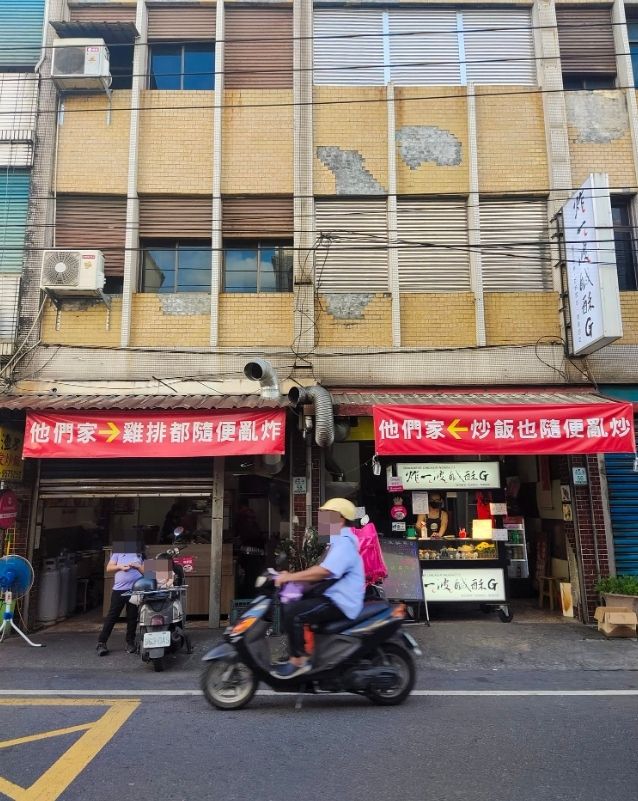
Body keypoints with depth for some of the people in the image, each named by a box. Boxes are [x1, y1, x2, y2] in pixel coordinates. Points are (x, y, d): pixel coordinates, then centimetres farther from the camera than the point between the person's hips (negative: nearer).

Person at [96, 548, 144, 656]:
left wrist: (138, 566, -11)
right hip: (119, 589, 0)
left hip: (135, 590, 1)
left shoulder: (140, 554, 12)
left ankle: (130, 642, 17)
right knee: (111, 617, 0)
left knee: (132, 618, 6)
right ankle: (101, 643, 4)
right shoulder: (118, 553, 13)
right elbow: (109, 568, 7)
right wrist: (120, 566, -11)